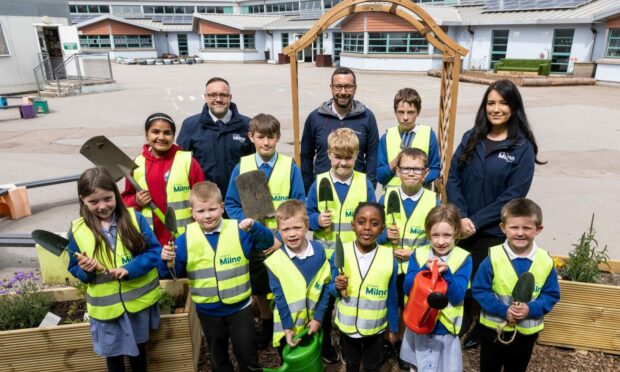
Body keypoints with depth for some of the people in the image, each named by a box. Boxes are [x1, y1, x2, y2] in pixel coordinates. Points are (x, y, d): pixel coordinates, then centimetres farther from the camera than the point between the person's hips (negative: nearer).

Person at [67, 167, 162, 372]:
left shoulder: (134, 218, -12)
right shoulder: (78, 231, -9)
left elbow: (154, 251, -12)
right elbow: (75, 270, 1)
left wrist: (129, 269, -25)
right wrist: (85, 270, -21)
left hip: (140, 298, 0)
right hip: (106, 306, 0)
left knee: (138, 346, 22)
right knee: (113, 354, 17)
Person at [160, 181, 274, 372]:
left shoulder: (239, 230, -12)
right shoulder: (186, 239, -10)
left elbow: (268, 242, -15)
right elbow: (173, 273, -7)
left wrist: (254, 226, -32)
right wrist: (166, 260, -29)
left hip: (239, 308, -1)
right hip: (208, 312, 2)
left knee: (246, 353, 17)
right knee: (218, 356, 24)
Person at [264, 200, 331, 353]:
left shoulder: (319, 251, -12)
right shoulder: (275, 261, -17)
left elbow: (326, 286, -7)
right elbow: (280, 298, -12)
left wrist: (318, 317, -8)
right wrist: (287, 328, -12)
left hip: (314, 323, 2)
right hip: (288, 326, -1)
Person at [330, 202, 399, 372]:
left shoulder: (389, 258, -17)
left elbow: (392, 298, -4)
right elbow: (331, 289, -4)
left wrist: (393, 328, 5)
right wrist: (337, 287, -26)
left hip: (376, 328, 0)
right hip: (347, 326, 1)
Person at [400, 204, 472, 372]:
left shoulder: (463, 258, -12)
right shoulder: (419, 254, -7)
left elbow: (457, 297, -17)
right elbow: (407, 289, -14)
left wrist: (446, 273, -33)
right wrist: (425, 269, -29)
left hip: (445, 329, -1)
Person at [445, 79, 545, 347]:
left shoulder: (523, 148, -8)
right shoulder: (471, 138, 3)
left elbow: (513, 196, -12)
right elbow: (452, 179, -1)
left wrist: (476, 221, -16)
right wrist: (461, 217, -14)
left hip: (493, 232, -3)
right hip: (460, 227, 3)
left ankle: (481, 329, 38)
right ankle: (461, 323, 38)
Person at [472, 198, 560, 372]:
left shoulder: (545, 261, -11)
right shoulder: (493, 258, -19)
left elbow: (551, 295, -3)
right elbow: (479, 290, -13)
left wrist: (531, 309, -20)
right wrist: (503, 310, -24)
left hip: (527, 332, 2)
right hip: (493, 329, -2)